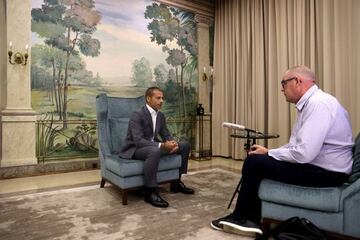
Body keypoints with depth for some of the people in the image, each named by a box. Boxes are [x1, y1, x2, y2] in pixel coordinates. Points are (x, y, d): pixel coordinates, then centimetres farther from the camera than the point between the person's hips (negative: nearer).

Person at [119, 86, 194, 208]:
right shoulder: (137, 115, -20)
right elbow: (139, 141, -29)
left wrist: (173, 143, -16)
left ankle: (176, 183, 10)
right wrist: (162, 145, -36)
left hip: (153, 147, 8)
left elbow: (167, 135, 8)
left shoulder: (161, 116, 4)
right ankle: (150, 192, -26)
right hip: (134, 149, -8)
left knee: (185, 145, 1)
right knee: (155, 151, -42)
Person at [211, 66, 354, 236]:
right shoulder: (310, 103, 11)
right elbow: (297, 145, 13)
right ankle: (251, 220, 11)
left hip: (326, 172, -10)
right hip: (316, 164, 10)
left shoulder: (318, 103, -21)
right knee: (256, 160, 7)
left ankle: (239, 217, 10)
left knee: (253, 163, -11)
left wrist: (268, 153, -13)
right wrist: (269, 152, 1)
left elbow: (303, 153, -28)